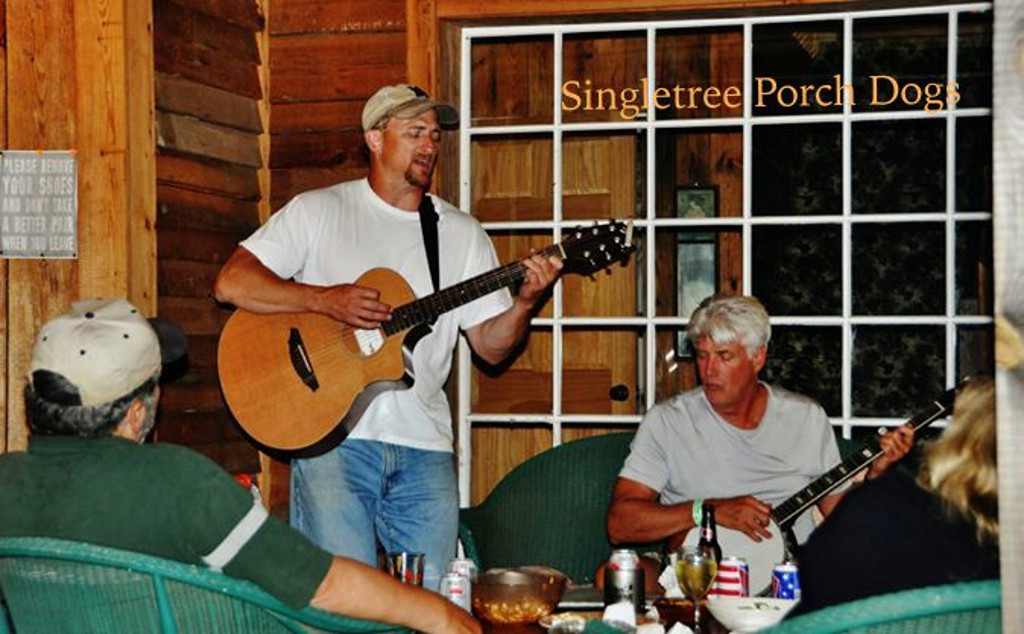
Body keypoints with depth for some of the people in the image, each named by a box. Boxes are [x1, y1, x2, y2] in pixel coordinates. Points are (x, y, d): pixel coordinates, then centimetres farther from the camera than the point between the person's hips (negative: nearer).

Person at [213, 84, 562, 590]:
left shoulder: (462, 233, 13)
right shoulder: (317, 211, 4)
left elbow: (491, 347, 11)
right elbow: (231, 283, -6)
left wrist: (525, 302, -9)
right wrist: (325, 299, -16)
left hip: (424, 445, 3)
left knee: (431, 596, 2)